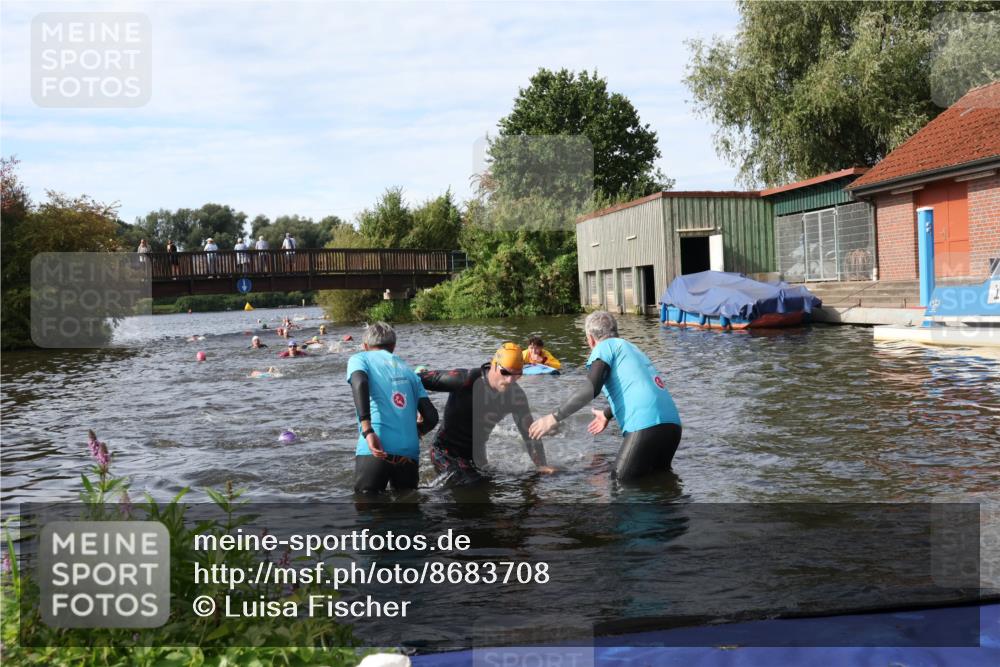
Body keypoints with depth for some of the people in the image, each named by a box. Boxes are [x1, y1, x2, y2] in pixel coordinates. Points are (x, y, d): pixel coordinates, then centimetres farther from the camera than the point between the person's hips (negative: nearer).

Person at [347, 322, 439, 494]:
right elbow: (431, 417, 14)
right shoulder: (407, 369, 24)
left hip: (374, 452, -3)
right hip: (409, 453, 3)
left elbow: (359, 383, -11)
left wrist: (367, 431, -18)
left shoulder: (360, 359, 14)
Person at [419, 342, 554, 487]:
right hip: (445, 452, -6)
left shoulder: (515, 395, -12)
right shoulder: (466, 381, -28)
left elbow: (529, 430, -3)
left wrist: (541, 465, -7)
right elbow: (418, 379, -23)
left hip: (476, 453, 6)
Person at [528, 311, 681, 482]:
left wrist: (554, 418, -9)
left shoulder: (606, 346, 5)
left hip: (646, 425, -8)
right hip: (672, 424, 8)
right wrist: (607, 414, 61)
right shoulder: (631, 348, 29)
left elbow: (591, 389, -11)